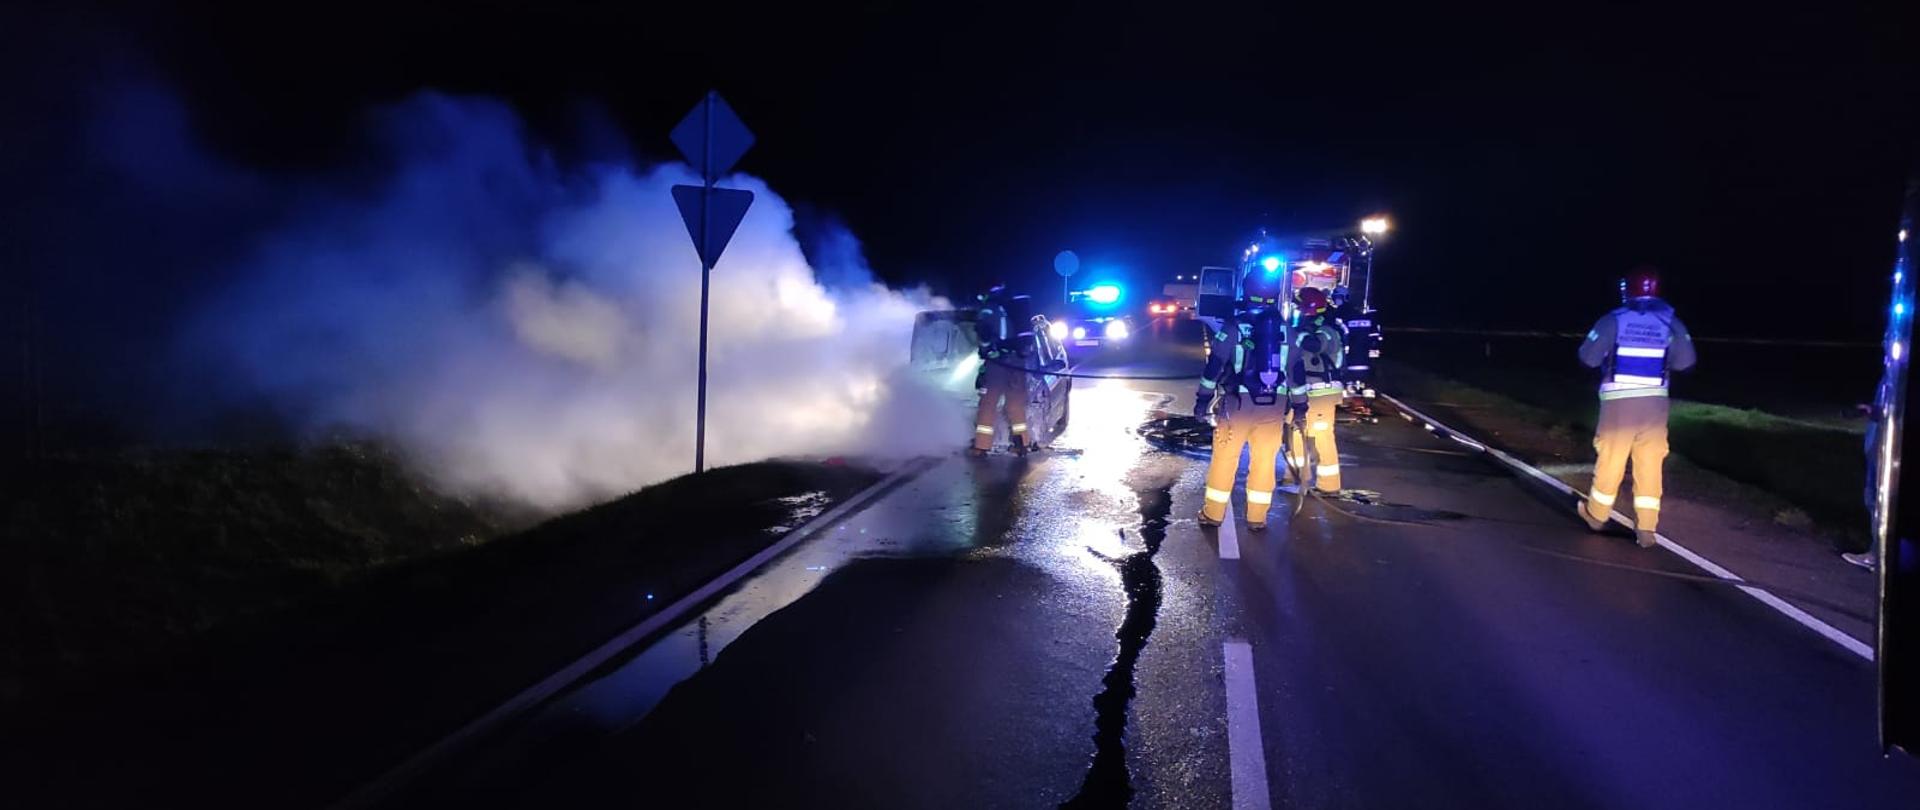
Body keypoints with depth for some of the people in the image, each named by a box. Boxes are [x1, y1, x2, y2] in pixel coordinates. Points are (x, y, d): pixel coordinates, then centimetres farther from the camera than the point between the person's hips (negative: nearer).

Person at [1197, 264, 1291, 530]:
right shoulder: (1285, 329, 6)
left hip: (1239, 401, -3)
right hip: (1274, 404, 3)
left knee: (1224, 457, 7)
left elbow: (1215, 365, -7)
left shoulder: (1234, 325, -6)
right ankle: (1257, 517, 15)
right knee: (1264, 460, 10)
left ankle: (1213, 513, 12)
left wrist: (1203, 398, -1)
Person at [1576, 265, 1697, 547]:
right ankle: (1646, 529, 4)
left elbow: (1588, 357, -7)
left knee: (1610, 460, 11)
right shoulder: (1670, 322, 0)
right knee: (1649, 466, 6)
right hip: (1654, 403, 2)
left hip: (1619, 401, -2)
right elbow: (1685, 361, -5)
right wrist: (1661, 359, 15)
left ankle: (1596, 514, 28)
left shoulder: (1614, 320, -7)